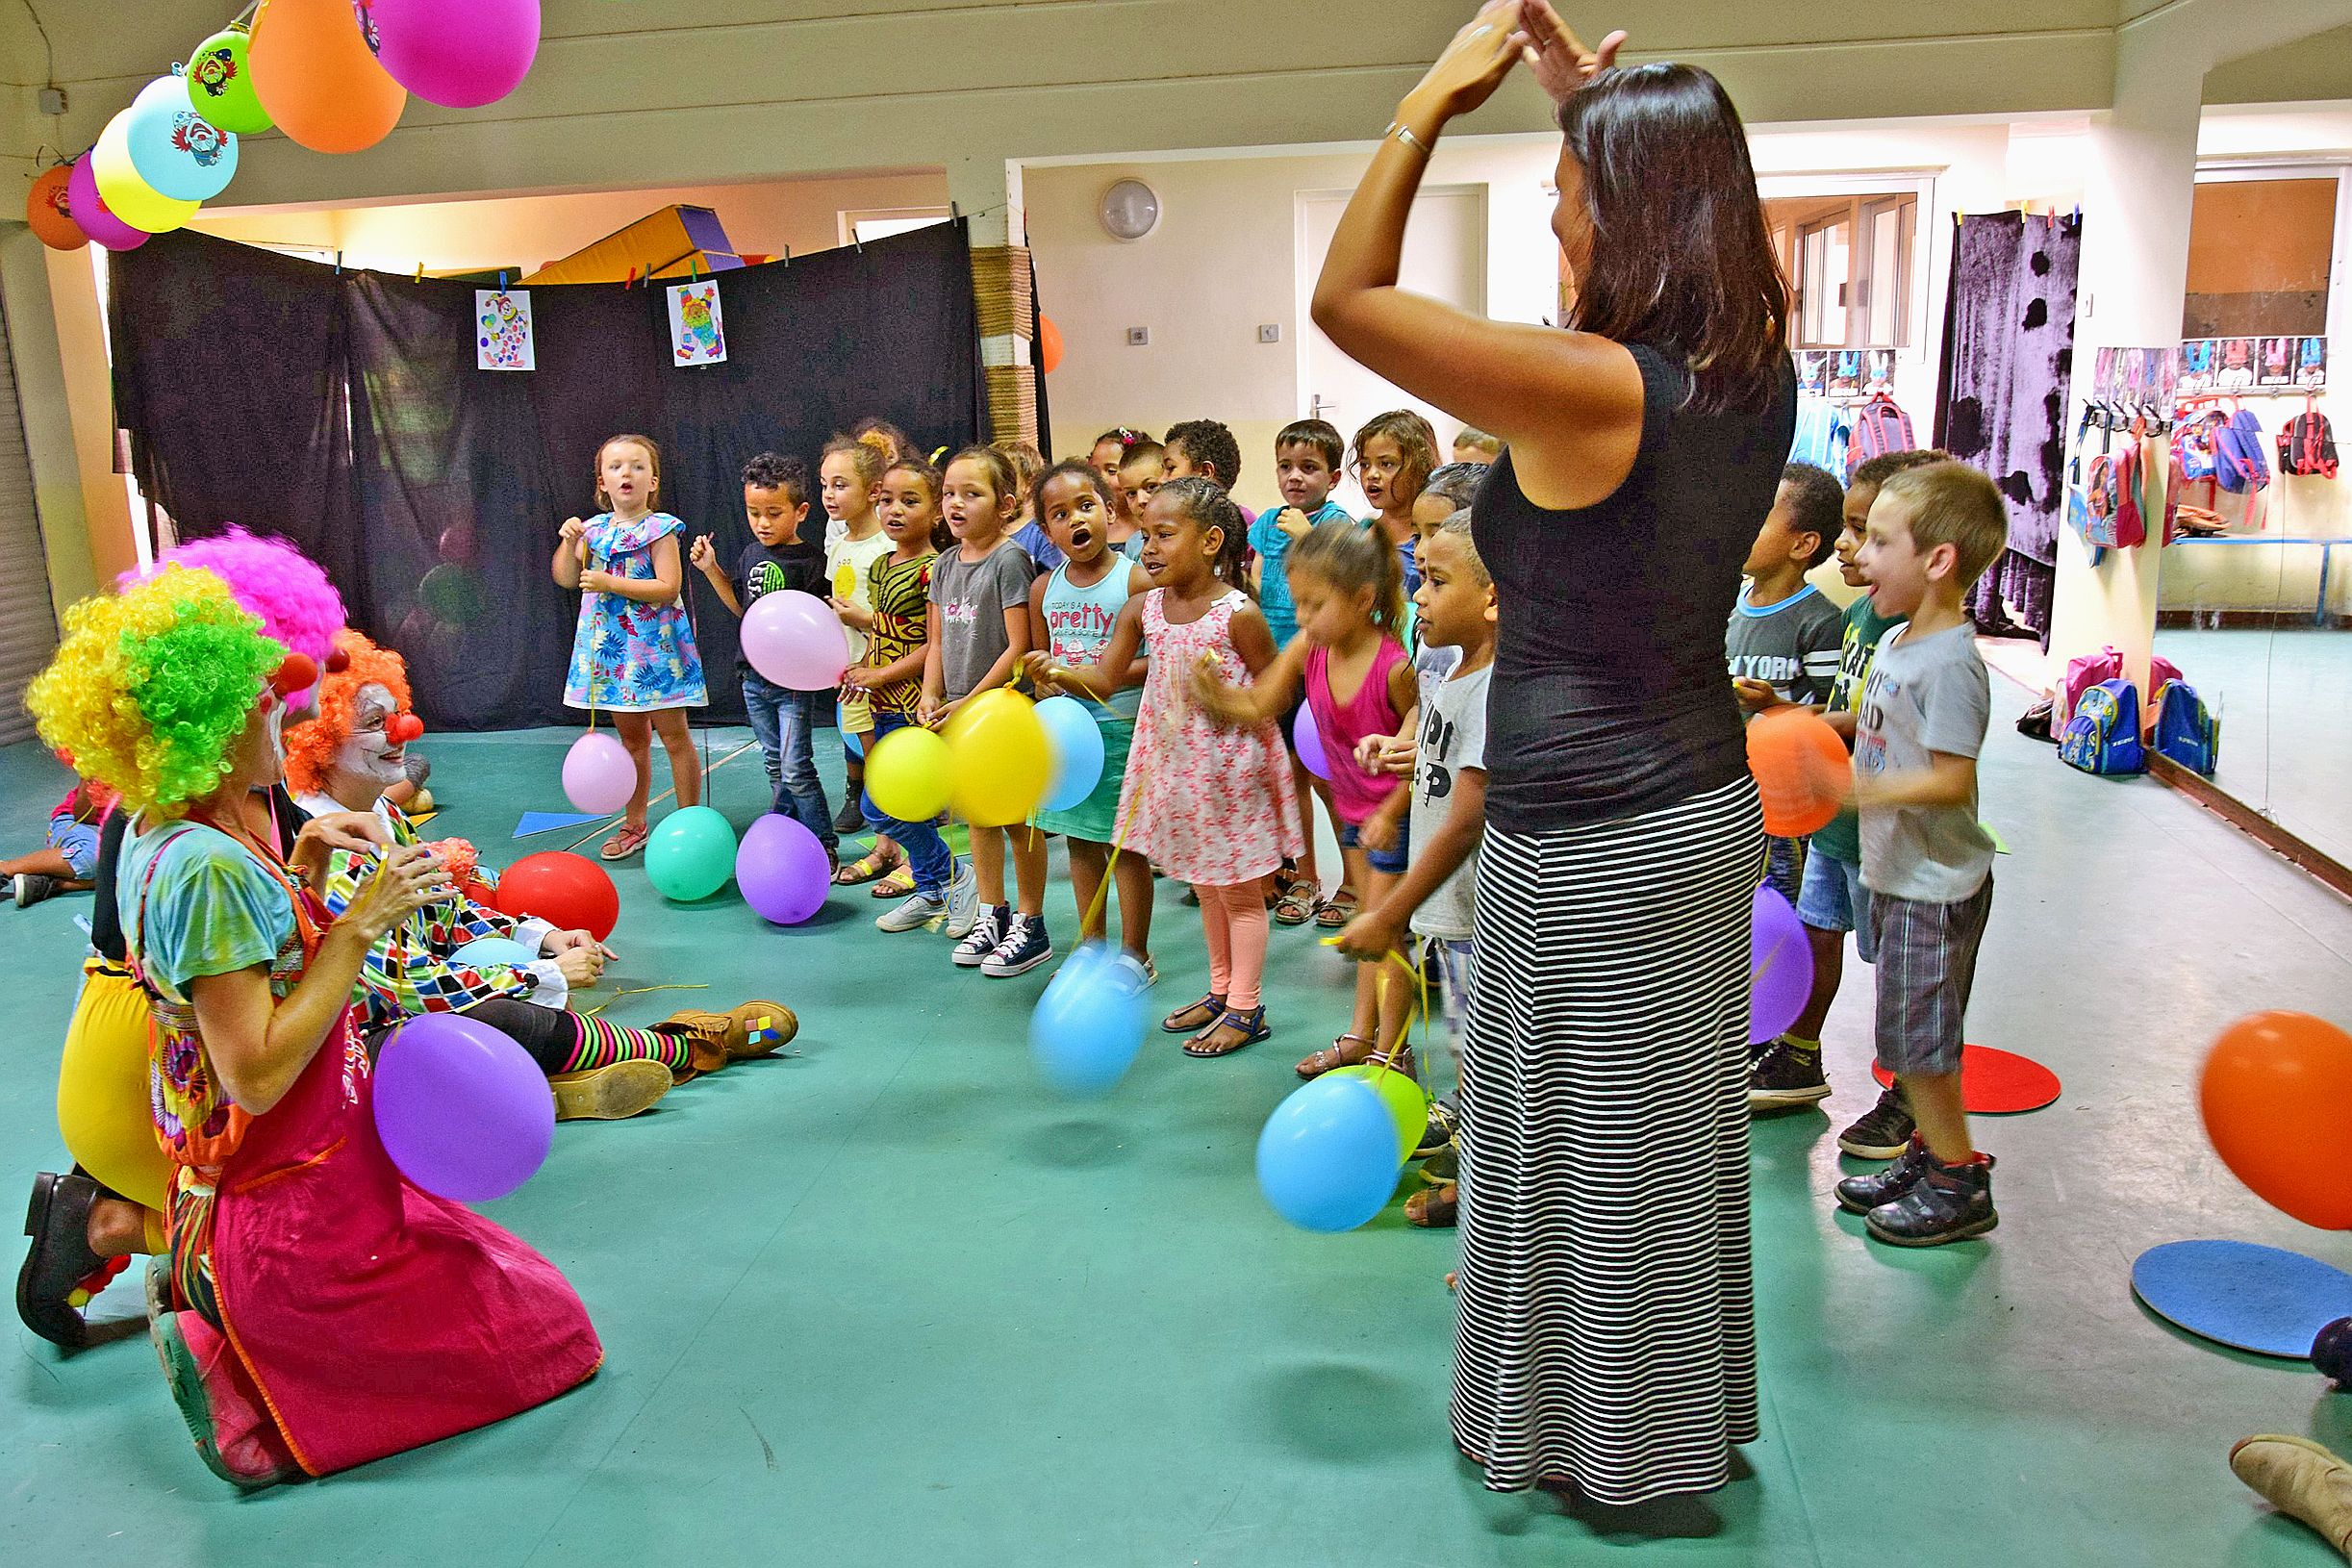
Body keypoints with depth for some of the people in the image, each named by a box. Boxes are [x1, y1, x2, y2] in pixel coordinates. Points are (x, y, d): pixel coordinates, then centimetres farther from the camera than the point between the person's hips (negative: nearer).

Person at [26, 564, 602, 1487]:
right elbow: (257, 1074, -29)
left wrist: (298, 871, 4)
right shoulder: (211, 870, -27)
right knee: (529, 1337, 3)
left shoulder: (162, 838, 3)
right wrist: (361, 922, -26)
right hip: (296, 1205, -9)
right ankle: (237, 1368, -1)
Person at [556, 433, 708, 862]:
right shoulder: (595, 529, 9)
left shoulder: (658, 529, -9)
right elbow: (565, 579, 9)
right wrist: (569, 541, -8)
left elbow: (668, 588, -18)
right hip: (613, 649, 6)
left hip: (654, 646, -6)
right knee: (631, 737, 15)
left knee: (674, 736, 0)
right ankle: (634, 826, 25)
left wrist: (610, 583, -21)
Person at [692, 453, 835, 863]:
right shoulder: (751, 556, 8)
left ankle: (824, 844, 4)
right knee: (775, 765, 16)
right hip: (755, 677, 7)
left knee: (795, 768, -7)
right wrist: (711, 569, 13)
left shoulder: (811, 560, -13)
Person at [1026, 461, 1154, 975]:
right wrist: (1044, 681, -4)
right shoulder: (1045, 589, 6)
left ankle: (1134, 953, 17)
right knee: (1080, 840, 14)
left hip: (1120, 726, -5)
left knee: (1125, 842, 3)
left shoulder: (1136, 581, -11)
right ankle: (1092, 946, 28)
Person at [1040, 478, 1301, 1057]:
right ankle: (1220, 990, 35)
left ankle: (1245, 1008, 20)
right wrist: (1058, 673, -22)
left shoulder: (1238, 613, -17)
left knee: (1239, 890, 7)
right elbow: (1105, 678, -4)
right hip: (1176, 766, 6)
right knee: (1205, 883, 20)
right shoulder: (1143, 608, -1)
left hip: (1230, 770, -6)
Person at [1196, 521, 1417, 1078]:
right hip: (1354, 807, 7)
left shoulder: (1394, 666, -29)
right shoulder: (1308, 650, -10)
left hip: (1396, 813, -7)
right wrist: (1214, 692, -22)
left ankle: (1391, 1051, 13)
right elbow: (1259, 706, -4)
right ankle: (1360, 1035, 31)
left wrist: (1390, 815, -21)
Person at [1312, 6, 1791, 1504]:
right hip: (1709, 804, 8)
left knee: (1600, 1150, 12)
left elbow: (1345, 297, -18)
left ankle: (1623, 1446, 34)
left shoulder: (1589, 388, -24)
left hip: (1590, 843, -8)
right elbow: (1737, 232, 23)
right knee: (1679, 1127, 23)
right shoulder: (1757, 373, -1)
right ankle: (1689, 1418, 45)